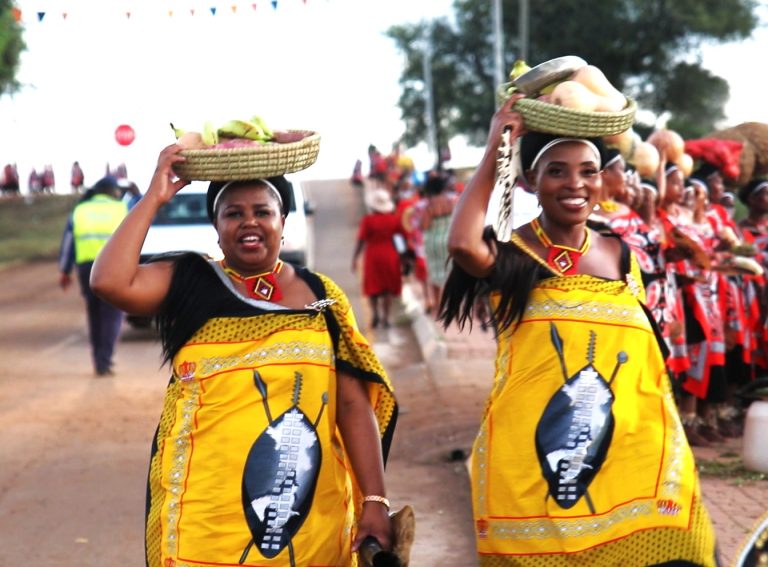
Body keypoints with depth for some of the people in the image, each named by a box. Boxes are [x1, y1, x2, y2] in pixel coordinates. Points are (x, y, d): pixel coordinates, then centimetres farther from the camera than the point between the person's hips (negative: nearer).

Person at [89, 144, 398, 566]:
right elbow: (109, 282, -16)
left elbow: (354, 404, 3)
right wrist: (154, 198, -8)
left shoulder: (320, 297, 6)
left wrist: (374, 500, -4)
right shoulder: (189, 283, 3)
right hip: (206, 513, -1)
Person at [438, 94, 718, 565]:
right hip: (528, 463, -3)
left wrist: (676, 454, 11)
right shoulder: (511, 252, -2)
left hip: (629, 458, 3)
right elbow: (463, 244, -26)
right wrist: (494, 150, -15)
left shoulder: (620, 255, 11)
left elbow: (649, 361, 16)